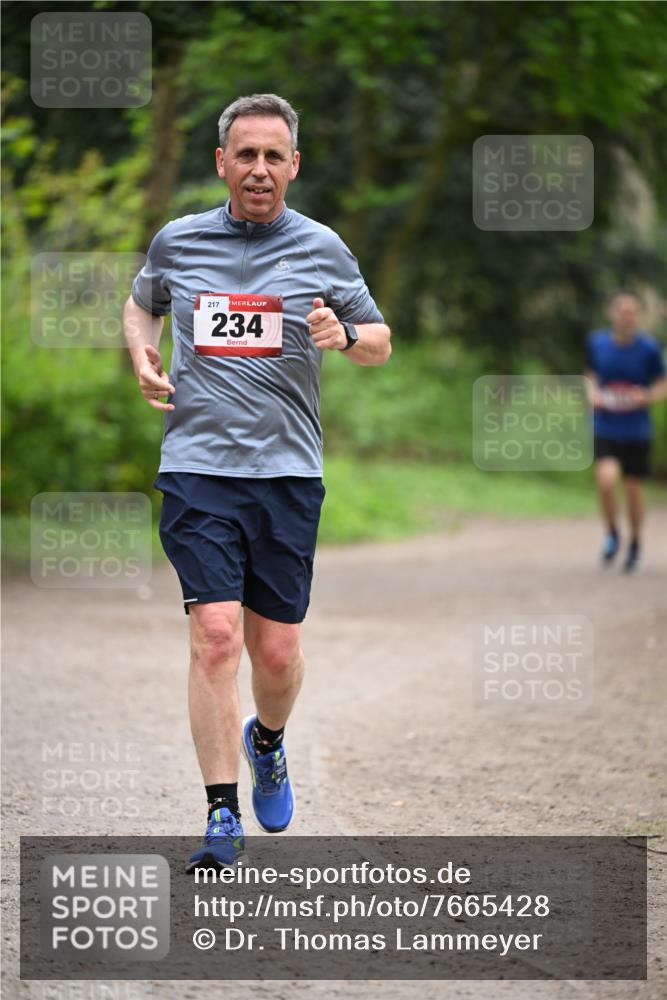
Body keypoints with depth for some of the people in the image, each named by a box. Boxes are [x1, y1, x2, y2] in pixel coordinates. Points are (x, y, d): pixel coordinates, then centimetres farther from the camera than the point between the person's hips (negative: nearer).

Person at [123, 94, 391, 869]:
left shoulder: (321, 250, 5)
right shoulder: (176, 242, 6)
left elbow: (381, 342, 13)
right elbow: (141, 304, 26)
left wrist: (347, 336, -10)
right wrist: (141, 356, 5)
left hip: (287, 471, 1)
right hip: (197, 465, -1)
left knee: (276, 651, 4)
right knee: (215, 635, -13)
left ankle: (267, 743, 38)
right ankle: (222, 816, -8)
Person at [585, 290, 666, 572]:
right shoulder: (596, 342, -2)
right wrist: (593, 393, -5)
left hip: (637, 432, 0)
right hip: (605, 429, 0)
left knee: (633, 489, 6)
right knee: (606, 479, -20)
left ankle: (635, 542, 32)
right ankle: (612, 533, 6)